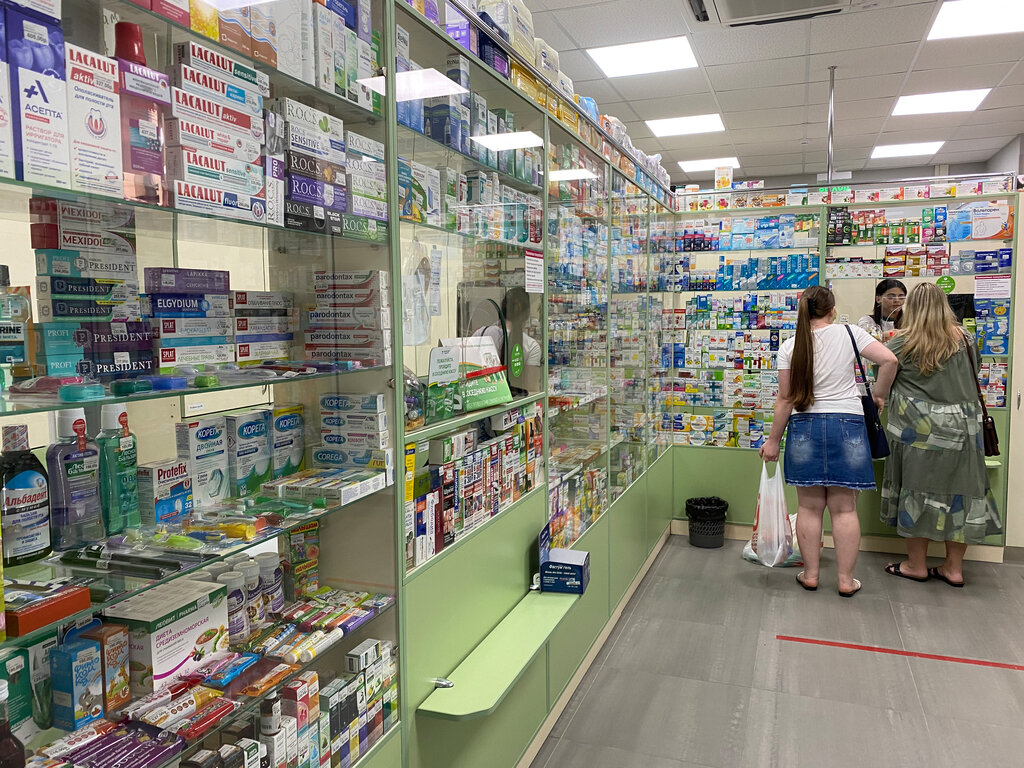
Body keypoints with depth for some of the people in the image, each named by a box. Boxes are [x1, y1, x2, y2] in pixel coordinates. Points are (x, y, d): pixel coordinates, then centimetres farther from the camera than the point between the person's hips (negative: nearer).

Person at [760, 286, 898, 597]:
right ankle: (846, 579, 13)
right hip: (847, 423, 0)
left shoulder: (790, 347, 0)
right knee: (844, 508, 7)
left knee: (809, 506, 9)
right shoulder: (849, 333, -2)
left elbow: (786, 399, 0)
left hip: (805, 427, 1)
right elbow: (889, 360, -9)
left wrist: (773, 440, 8)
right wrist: (878, 395, 8)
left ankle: (810, 574, 17)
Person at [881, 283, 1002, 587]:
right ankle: (954, 568, 19)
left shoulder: (902, 343, -9)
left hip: (919, 430, -3)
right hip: (961, 428, 4)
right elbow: (973, 372, 16)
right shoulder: (962, 339, 2)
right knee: (958, 492, 10)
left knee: (918, 491, 6)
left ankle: (916, 565, 17)